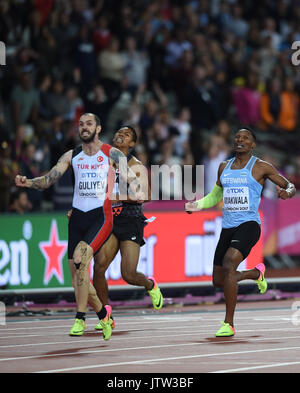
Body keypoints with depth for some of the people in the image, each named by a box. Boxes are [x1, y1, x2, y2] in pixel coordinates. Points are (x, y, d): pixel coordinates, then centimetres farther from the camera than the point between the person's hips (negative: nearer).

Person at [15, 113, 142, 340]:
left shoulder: (111, 154, 1)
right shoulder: (71, 156, 11)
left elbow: (133, 180, -4)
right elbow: (48, 180, 6)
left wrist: (133, 190, -27)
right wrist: (28, 183, -14)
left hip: (101, 215, -5)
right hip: (77, 216, 5)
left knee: (80, 259, -25)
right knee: (76, 271, 4)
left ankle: (80, 319, -21)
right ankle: (103, 313, 26)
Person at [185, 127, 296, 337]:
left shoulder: (261, 167, 1)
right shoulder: (224, 166, 15)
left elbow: (290, 186, 7)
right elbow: (215, 196, 27)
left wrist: (287, 192, -17)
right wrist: (197, 205, 8)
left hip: (248, 225, -6)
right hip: (227, 228, 6)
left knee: (228, 266, -29)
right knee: (218, 281, 9)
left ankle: (229, 324, -23)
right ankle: (256, 273, 41)